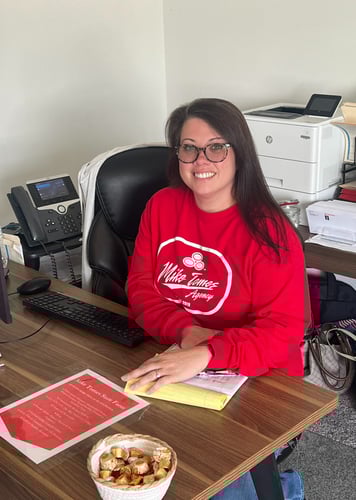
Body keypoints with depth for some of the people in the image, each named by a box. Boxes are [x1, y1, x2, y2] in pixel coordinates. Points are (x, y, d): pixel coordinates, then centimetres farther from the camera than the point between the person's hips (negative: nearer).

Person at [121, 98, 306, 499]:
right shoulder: (161, 206, 4)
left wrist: (205, 355, -33)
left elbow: (281, 331, -17)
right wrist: (186, 332, -18)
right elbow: (140, 289, 2)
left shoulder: (271, 233, -11)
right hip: (167, 363, 5)